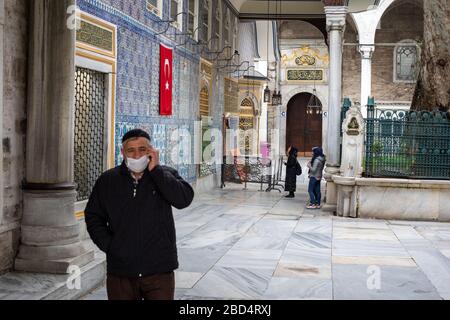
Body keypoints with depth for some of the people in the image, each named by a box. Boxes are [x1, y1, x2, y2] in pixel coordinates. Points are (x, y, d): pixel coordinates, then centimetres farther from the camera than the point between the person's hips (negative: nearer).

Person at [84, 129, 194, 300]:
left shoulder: (165, 175, 1)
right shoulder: (107, 181, 6)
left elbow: (184, 199, -17)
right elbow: (93, 216, 13)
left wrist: (155, 169, -16)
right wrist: (107, 245, -1)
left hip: (159, 270, -1)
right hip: (120, 271, 2)